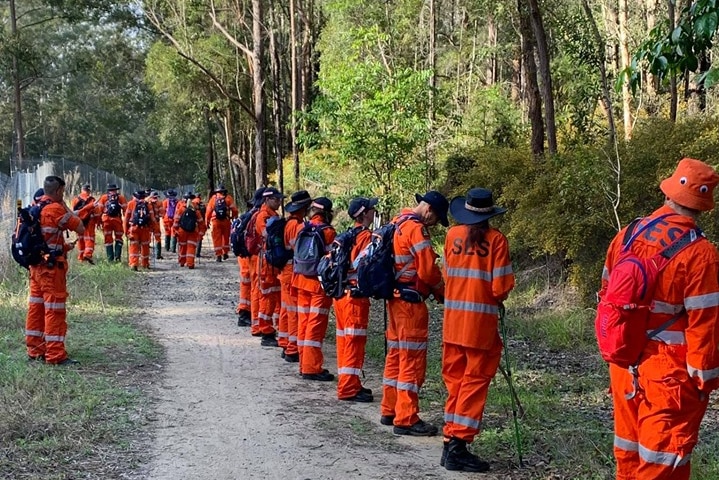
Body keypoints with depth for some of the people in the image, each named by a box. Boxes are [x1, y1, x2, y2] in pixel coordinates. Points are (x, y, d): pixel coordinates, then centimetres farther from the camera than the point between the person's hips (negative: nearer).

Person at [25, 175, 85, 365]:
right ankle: (55, 355, -3)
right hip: (52, 266, -8)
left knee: (36, 307, 12)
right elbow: (81, 229, -11)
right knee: (54, 310, -4)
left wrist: (63, 246, 19)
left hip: (36, 264, 8)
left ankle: (35, 350, 18)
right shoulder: (56, 209, -15)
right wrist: (67, 208, 0)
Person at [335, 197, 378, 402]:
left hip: (340, 292, 9)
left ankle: (347, 384, 22)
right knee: (355, 341, -4)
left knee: (345, 340, 14)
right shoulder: (366, 236, -13)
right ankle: (349, 388, -3)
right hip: (355, 295, -9)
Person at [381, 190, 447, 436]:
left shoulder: (398, 223, 14)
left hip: (395, 299, 10)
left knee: (396, 355, 15)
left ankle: (390, 411, 23)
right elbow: (428, 270, -19)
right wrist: (443, 292, -2)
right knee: (413, 359, -5)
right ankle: (406, 419, -3)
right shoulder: (416, 229, -15)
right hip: (411, 302, -10)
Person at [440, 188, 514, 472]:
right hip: (481, 321, -4)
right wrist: (497, 298, 10)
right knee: (475, 381, 2)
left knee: (454, 379, 13)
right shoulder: (496, 239, -9)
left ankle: (450, 442, 15)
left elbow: (447, 275, 8)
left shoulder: (452, 235, 4)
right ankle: (458, 446, -1)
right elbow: (500, 288, -10)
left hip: (453, 319, 4)